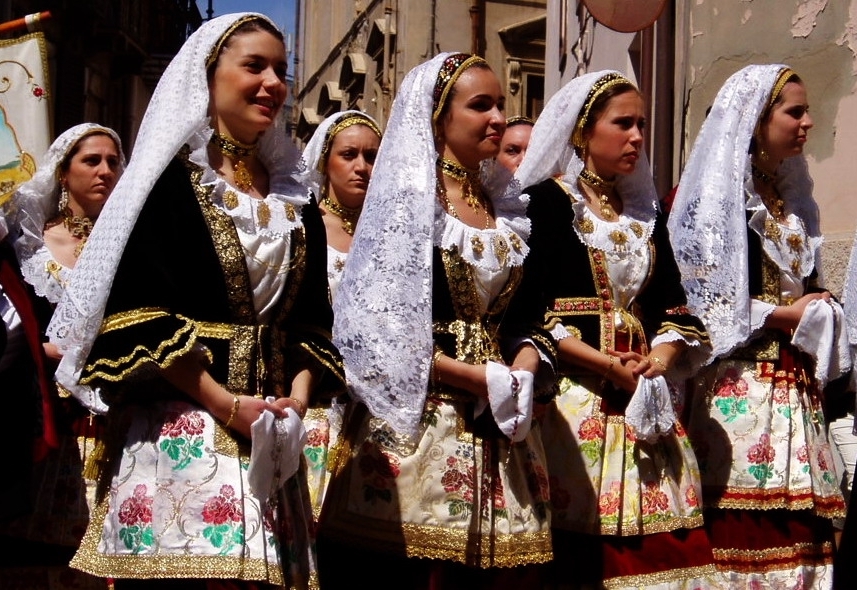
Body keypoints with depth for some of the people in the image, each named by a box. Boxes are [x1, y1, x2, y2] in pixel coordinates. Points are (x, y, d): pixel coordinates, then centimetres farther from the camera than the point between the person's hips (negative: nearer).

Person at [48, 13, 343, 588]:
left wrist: (297, 395, -5)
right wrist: (225, 403, -15)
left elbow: (312, 317, 13)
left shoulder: (294, 198, 15)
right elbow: (140, 312, -11)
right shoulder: (169, 179, -2)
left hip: (269, 431, 5)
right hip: (177, 428, -5)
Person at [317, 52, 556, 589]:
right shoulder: (405, 199, -4)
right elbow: (383, 326, -12)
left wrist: (523, 373, -6)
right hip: (421, 415, -6)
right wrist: (481, 379, -14)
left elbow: (527, 313, 15)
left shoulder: (505, 204, 15)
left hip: (500, 419, 6)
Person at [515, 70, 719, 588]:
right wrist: (607, 365, -16)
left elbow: (672, 306, 13)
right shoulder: (544, 202, -1)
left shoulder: (644, 211, 19)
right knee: (578, 547, -7)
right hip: (572, 395, -6)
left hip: (646, 397, 6)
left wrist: (660, 361, -7)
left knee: (661, 543, 1)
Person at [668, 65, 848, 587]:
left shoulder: (793, 199, 20)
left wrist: (820, 315, 4)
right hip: (740, 384, -7)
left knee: (798, 531, 3)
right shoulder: (715, 195, -3)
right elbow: (705, 300, -10)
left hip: (794, 384, 7)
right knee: (744, 526, -9)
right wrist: (790, 316, -7)